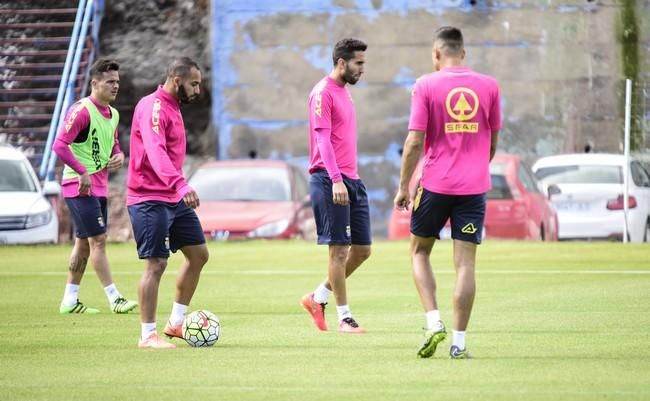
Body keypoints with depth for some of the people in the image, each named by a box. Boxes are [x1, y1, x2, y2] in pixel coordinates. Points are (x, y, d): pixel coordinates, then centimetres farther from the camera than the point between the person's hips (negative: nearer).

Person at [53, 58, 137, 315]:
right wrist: (82, 173, -24)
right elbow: (60, 145, -22)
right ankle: (114, 299, -10)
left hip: (99, 187, 9)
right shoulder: (82, 111, -16)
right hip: (80, 186, -9)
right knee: (98, 240, -10)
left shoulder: (113, 114, 12)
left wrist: (119, 156, 3)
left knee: (84, 243, 12)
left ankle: (69, 301, 18)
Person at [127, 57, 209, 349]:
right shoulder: (153, 107, -17)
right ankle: (147, 335, -2)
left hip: (174, 199, 10)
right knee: (156, 264, -9)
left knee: (198, 253, 11)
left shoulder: (172, 107, 15)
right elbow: (156, 152, -32)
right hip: (150, 200, -10)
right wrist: (181, 185, -44)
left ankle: (176, 323, 19)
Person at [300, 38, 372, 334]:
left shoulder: (344, 91, 18)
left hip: (351, 180, 9)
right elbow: (323, 139, -17)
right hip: (330, 180, -9)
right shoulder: (323, 93, -9)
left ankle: (317, 298, 20)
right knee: (339, 249, -5)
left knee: (362, 249, 8)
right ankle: (344, 317, 1)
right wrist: (336, 179, -25)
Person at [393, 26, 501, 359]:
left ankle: (433, 321, 0)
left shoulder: (425, 86, -4)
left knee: (419, 252, 16)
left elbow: (415, 142, -8)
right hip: (474, 187, 2)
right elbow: (492, 141, 13)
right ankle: (459, 342, -1)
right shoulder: (488, 86, 4)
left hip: (435, 184, -2)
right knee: (465, 263, 2)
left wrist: (403, 186, -1)